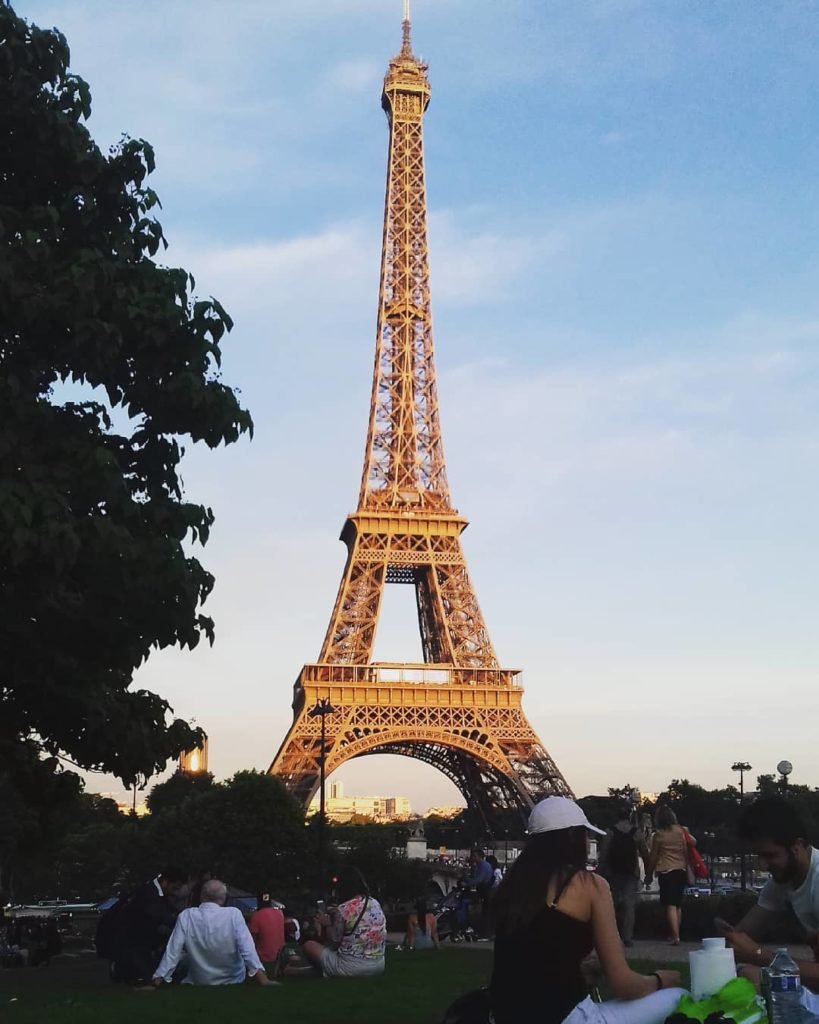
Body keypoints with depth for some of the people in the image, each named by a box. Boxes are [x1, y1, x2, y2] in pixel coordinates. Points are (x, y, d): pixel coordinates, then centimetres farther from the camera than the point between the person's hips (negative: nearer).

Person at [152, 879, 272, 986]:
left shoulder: (186, 916, -14)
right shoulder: (234, 914, -18)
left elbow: (172, 953, -15)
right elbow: (248, 951, -26)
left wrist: (157, 981, -9)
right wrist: (264, 981, -30)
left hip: (197, 983, 0)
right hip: (233, 981, 0)